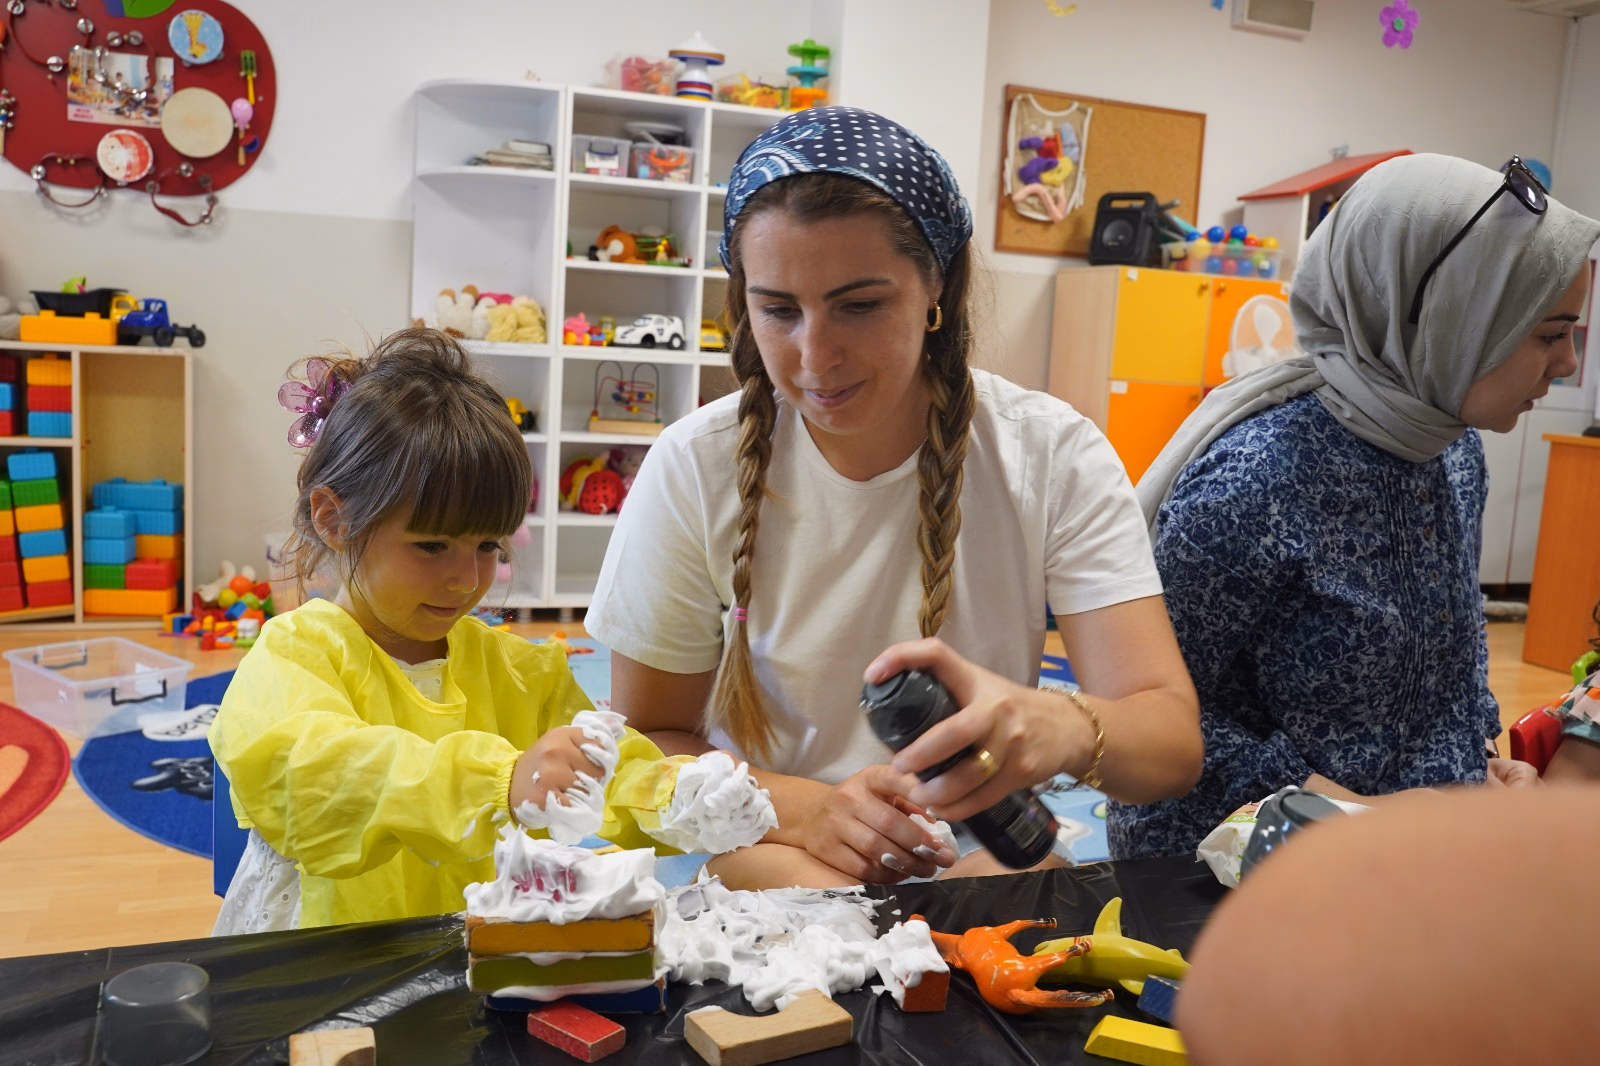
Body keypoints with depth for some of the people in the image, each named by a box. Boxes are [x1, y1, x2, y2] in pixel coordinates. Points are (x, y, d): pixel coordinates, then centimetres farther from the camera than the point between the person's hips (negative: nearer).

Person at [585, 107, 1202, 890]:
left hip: (980, 854, 2)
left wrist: (1062, 729, -42)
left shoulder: (1054, 456, -10)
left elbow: (1174, 742, -17)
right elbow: (644, 738, -2)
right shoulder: (694, 470, -9)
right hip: (764, 850, -1)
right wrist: (802, 809, -23)